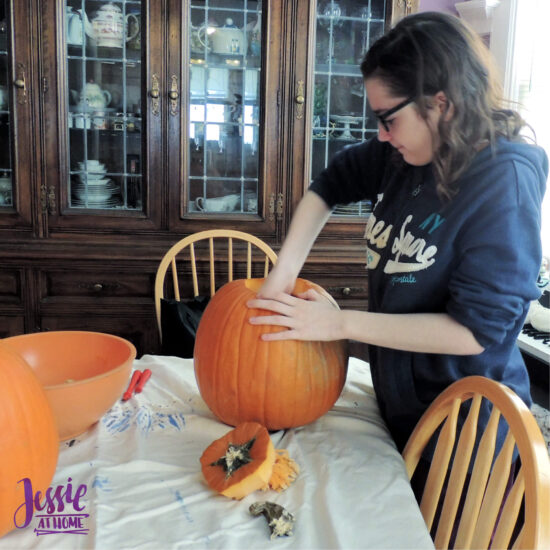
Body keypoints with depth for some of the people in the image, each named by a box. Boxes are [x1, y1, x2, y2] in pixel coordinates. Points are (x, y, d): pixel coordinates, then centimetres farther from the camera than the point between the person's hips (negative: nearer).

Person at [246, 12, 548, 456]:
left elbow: (476, 329, -27)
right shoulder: (404, 155, -6)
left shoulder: (504, 180, -23)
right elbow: (332, 182, 7)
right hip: (398, 402, 6)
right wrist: (283, 274, -5)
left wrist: (340, 324, -24)